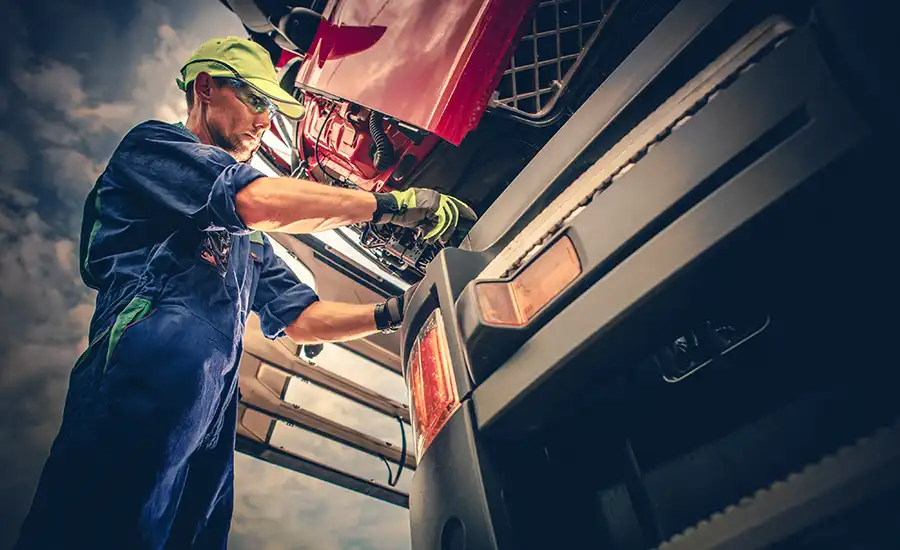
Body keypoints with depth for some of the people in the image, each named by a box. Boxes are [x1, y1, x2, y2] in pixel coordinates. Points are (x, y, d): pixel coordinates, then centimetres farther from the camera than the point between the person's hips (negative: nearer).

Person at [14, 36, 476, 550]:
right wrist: (392, 203, -8)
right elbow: (260, 200, -12)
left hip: (212, 424, 8)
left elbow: (300, 317, 24)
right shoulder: (153, 143, 9)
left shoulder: (247, 237, 32)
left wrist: (392, 313, 9)